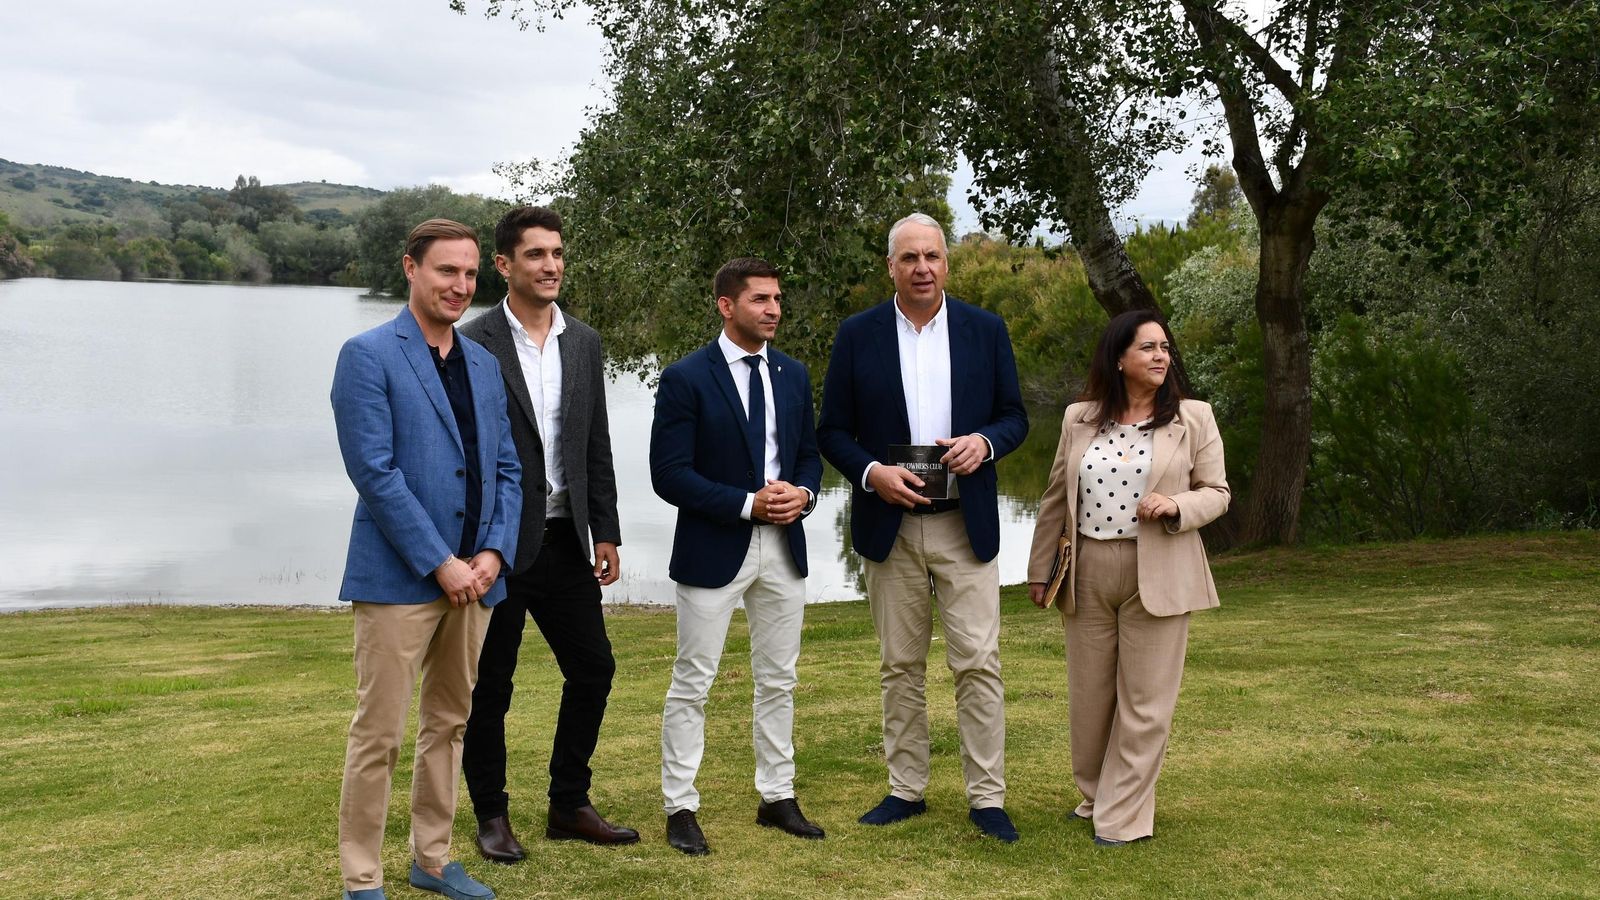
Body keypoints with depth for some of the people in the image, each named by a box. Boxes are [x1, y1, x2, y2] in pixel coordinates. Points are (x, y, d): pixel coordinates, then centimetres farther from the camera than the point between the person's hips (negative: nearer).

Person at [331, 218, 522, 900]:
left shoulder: (483, 364, 13)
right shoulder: (368, 356, -7)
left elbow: (507, 468, 13)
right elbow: (374, 471, -14)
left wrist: (493, 552, -3)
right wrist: (441, 563, -16)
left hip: (474, 577, 6)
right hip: (398, 579, -6)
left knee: (448, 723, 15)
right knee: (379, 734, -1)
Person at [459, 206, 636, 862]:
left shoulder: (583, 342, 8)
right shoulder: (475, 345, -9)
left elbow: (596, 447, 11)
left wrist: (606, 532, 8)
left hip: (564, 538, 6)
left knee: (593, 668, 10)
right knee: (490, 685, 6)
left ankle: (568, 806, 25)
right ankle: (492, 815, 21)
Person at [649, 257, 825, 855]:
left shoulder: (792, 375, 8)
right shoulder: (686, 378, -9)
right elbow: (669, 474, -13)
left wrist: (803, 494, -8)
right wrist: (747, 504, -18)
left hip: (784, 548, 5)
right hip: (714, 550, -5)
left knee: (778, 681, 13)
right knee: (692, 684, 2)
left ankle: (777, 798, 25)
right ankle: (680, 807, 12)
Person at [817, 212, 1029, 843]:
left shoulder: (986, 330, 3)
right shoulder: (858, 335, 1)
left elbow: (1015, 416, 7)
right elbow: (832, 430, 2)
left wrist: (984, 442, -15)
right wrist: (872, 472, -16)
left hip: (966, 526, 0)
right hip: (890, 525, 1)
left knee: (979, 664, -2)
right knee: (900, 666, 10)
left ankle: (987, 798, 7)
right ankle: (906, 789, 21)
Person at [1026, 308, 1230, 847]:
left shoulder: (1194, 419, 1)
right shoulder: (1079, 419, 6)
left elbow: (1217, 492, 3)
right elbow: (1057, 498, 11)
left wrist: (1177, 506, -18)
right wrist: (1040, 569, 12)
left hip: (1157, 576, -2)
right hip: (1087, 574, 2)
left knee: (1144, 700, 1)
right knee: (1089, 695, 10)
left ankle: (1123, 817, 12)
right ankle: (1096, 794, 31)